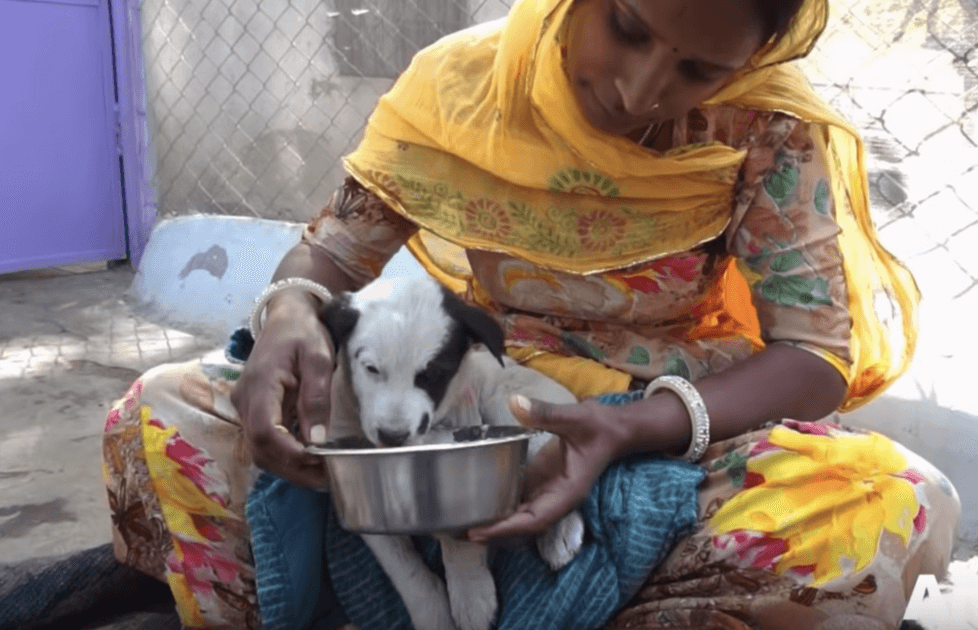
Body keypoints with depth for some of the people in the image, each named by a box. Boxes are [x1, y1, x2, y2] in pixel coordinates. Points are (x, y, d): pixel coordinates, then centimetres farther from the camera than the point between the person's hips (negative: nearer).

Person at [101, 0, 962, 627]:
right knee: (165, 418, -13)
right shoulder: (467, 81, -12)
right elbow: (330, 254, -5)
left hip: (674, 431, 1)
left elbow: (817, 355, -16)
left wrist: (637, 428, -34)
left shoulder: (771, 128, -15)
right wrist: (290, 314, -30)